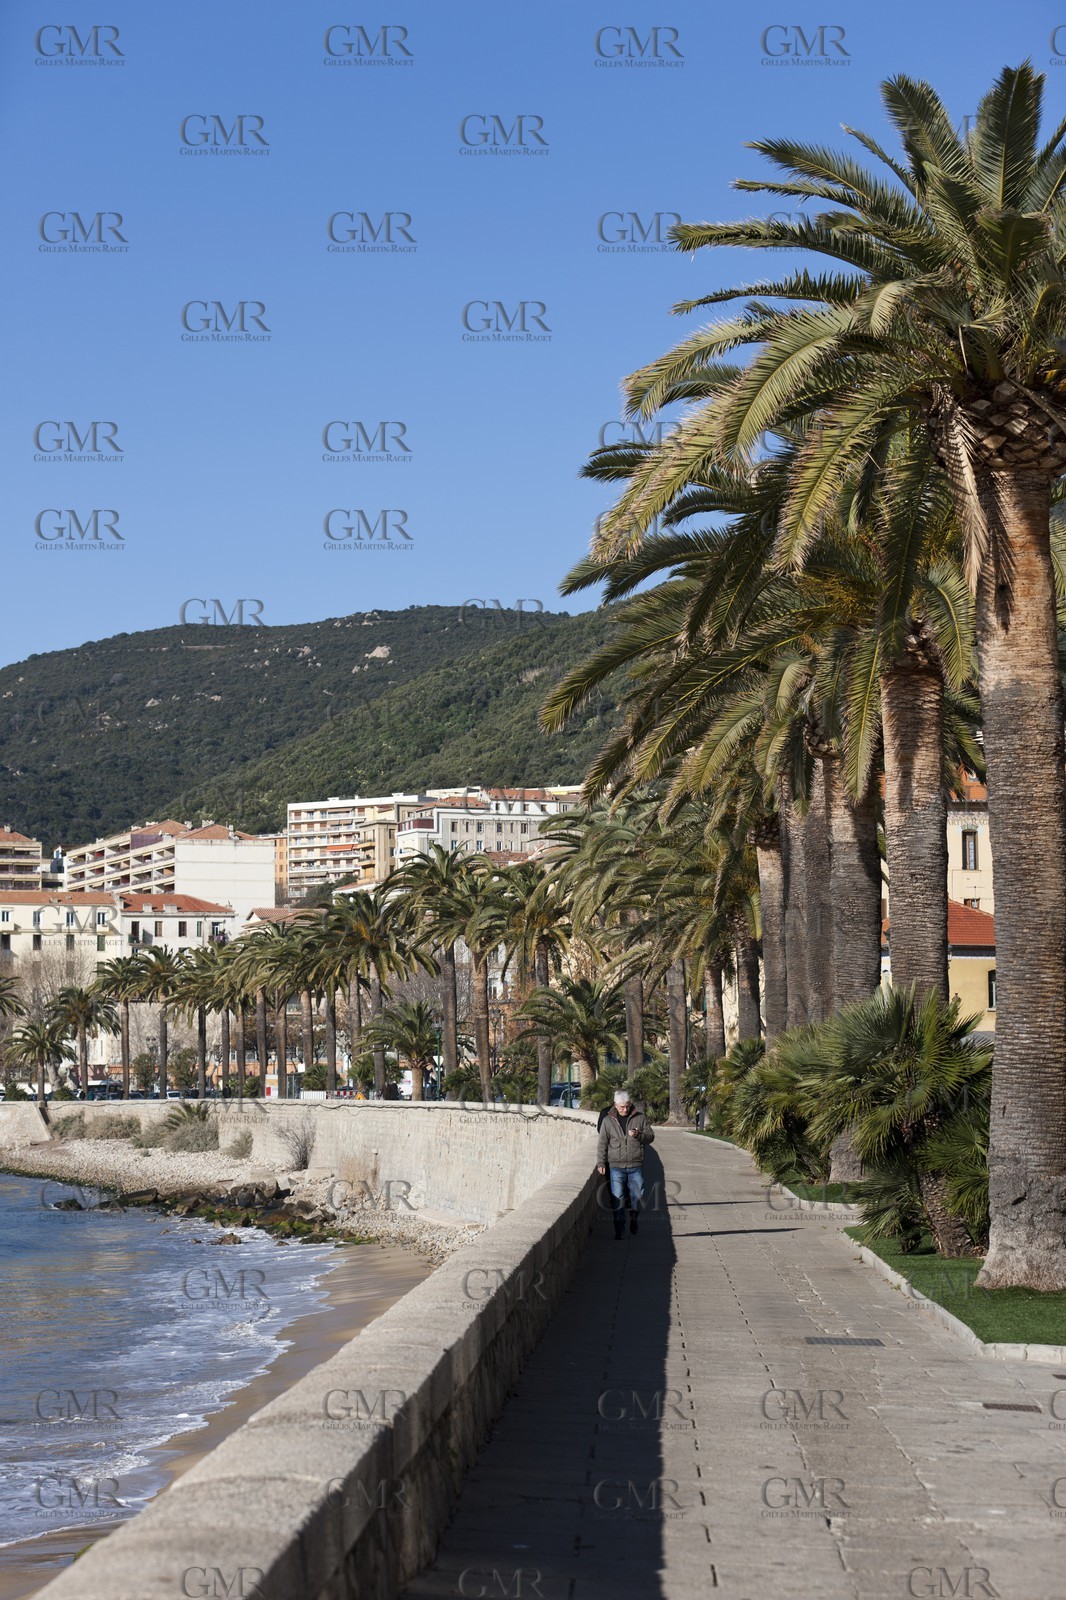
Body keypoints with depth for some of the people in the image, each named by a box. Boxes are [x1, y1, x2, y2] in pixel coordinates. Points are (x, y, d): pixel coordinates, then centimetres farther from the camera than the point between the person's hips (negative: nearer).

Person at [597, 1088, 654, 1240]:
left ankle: (634, 1220, 32)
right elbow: (602, 1144, 6)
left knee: (637, 1196, 7)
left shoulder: (640, 1118, 5)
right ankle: (619, 1230, -1)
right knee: (617, 1199, -4)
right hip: (616, 1166, -1)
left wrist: (639, 1135, -16)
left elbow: (651, 1137, 5)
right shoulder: (608, 1121, 4)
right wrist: (601, 1163, -1)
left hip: (636, 1166, 1)